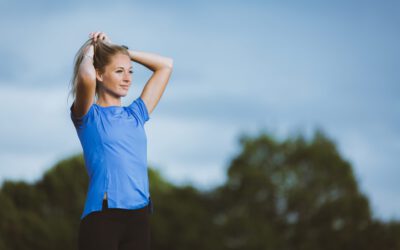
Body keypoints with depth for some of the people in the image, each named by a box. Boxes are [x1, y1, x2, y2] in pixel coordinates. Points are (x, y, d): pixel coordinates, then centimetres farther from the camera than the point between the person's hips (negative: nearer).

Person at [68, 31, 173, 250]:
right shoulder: (88, 116, 1)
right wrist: (89, 52, 1)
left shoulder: (136, 114, 17)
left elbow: (166, 65, 24)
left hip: (139, 216, 6)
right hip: (102, 216, -6)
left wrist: (123, 50, 18)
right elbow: (87, 77, -21)